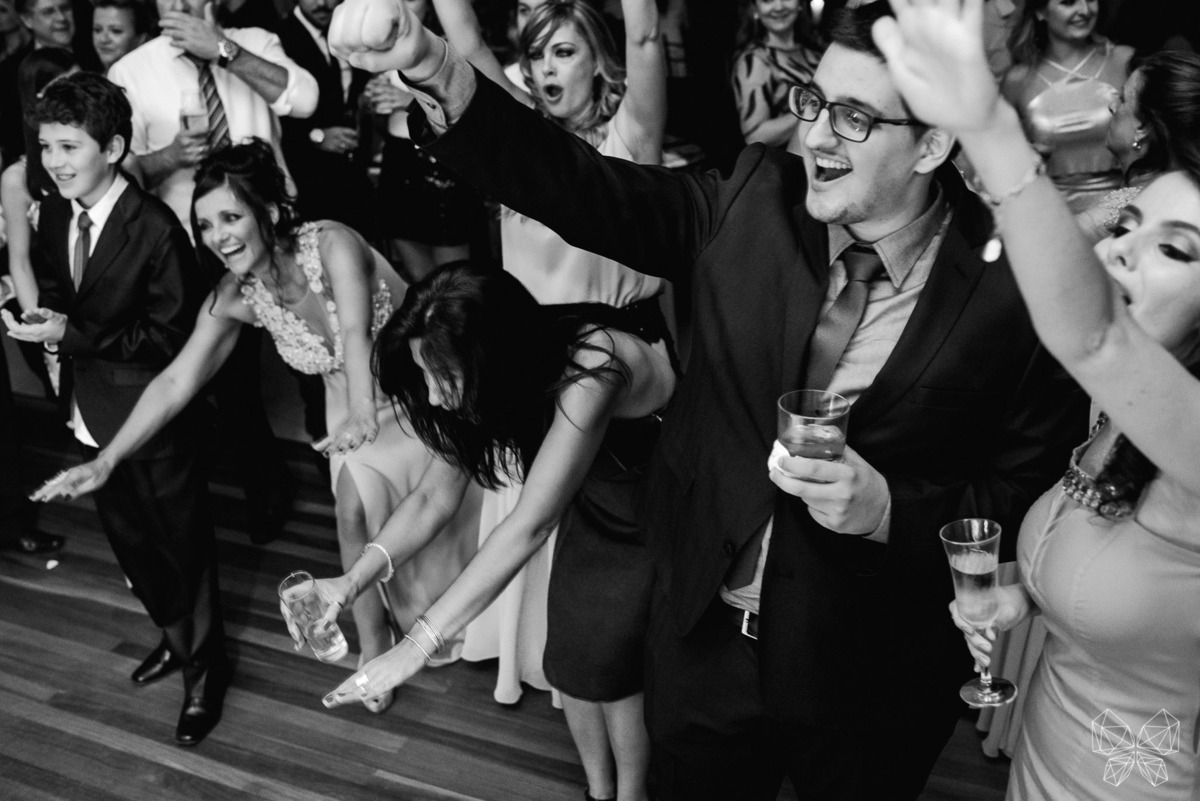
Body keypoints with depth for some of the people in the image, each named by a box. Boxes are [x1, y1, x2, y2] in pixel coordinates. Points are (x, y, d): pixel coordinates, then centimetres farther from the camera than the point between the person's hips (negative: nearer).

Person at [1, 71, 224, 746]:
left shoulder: (155, 228, -22)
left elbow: (173, 335, -22)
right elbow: (58, 293, 11)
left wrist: (73, 334, -27)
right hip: (92, 412, 7)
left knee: (183, 540, 11)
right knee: (129, 537, 23)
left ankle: (205, 667, 32)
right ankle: (178, 635, 47)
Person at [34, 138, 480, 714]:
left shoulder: (330, 243, -29)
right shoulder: (235, 299, -13)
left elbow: (356, 332, -45)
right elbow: (176, 381, -11)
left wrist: (362, 415, -62)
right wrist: (106, 460, -17)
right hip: (355, 404, 4)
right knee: (355, 510, -7)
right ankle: (373, 644, 12)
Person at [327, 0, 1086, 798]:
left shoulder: (1013, 286, -18)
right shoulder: (757, 200, -9)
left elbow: (1031, 494, -10)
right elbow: (589, 188, -15)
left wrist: (890, 510, -25)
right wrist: (437, 71, -27)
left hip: (870, 681, -2)